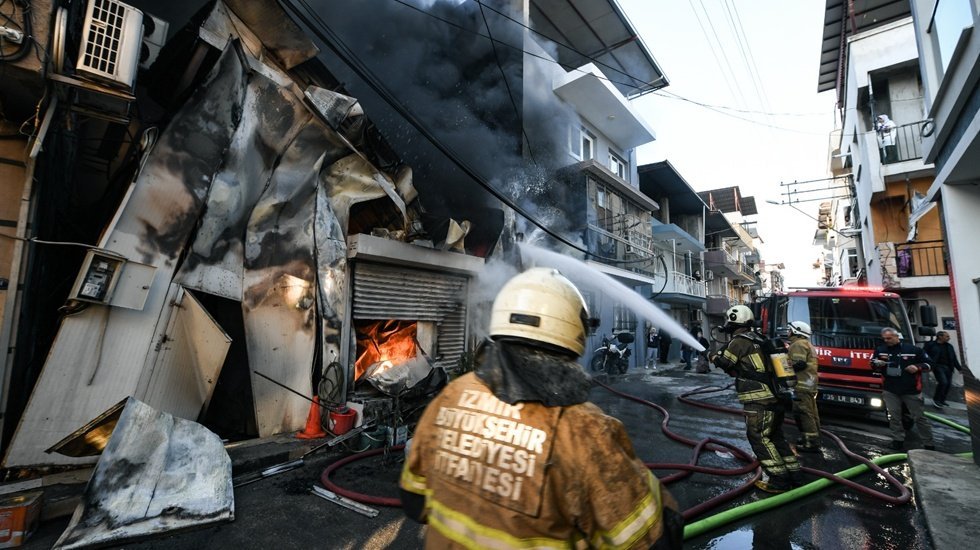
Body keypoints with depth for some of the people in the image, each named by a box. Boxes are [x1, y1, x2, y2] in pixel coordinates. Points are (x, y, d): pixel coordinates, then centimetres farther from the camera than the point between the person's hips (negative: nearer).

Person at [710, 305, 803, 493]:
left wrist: (714, 358, 18)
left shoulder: (739, 341, -11)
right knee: (775, 437, 18)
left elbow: (724, 363, -1)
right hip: (776, 397, 9)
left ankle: (779, 480, 2)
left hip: (759, 401, -9)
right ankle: (794, 475, 24)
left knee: (759, 438, 0)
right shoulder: (758, 339, 15)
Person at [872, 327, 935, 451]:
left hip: (911, 391, -2)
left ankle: (929, 444, 17)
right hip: (890, 391, 2)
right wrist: (877, 365, -9)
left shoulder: (912, 349, -3)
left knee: (919, 417, 6)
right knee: (894, 417, 5)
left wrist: (917, 367, -15)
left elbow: (928, 364, 4)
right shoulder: (880, 350, 6)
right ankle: (898, 440, 15)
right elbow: (874, 367, 14)